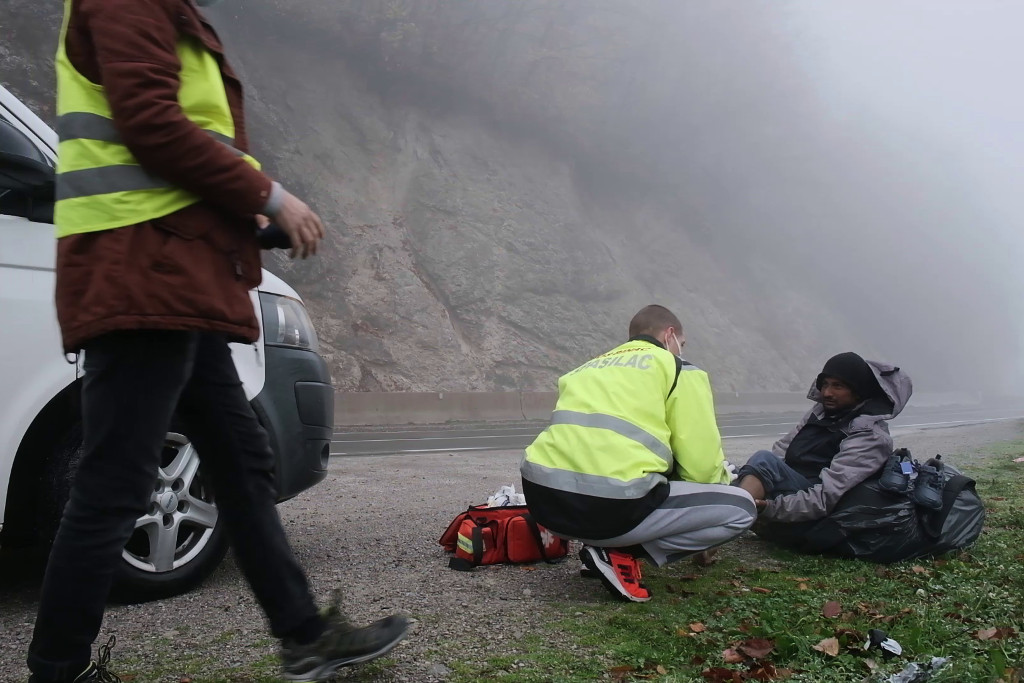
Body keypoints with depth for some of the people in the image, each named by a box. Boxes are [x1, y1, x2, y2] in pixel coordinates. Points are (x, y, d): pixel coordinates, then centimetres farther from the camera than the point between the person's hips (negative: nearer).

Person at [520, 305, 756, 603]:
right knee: (740, 508, 9)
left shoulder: (586, 369, 28)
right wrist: (723, 481, 29)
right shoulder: (679, 369, 11)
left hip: (543, 497, 8)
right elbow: (702, 463, 5)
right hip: (607, 504, -8)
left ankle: (609, 539, 13)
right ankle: (620, 552, 1)